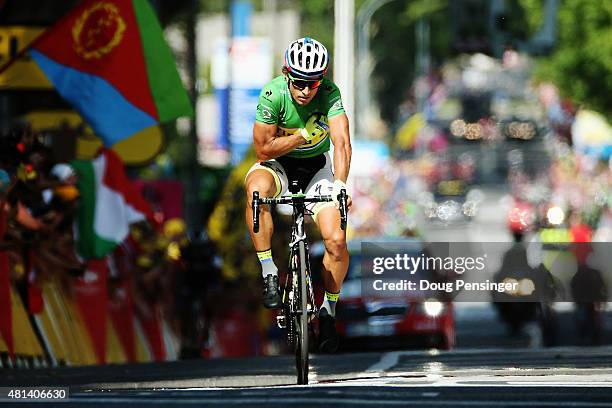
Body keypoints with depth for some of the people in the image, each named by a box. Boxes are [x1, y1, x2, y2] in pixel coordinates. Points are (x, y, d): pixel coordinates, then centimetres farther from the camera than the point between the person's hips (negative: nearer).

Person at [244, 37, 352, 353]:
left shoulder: (329, 93, -23)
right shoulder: (273, 94, -24)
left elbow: (341, 141, -34)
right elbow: (264, 149, -20)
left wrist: (340, 183, -48)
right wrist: (305, 134, -25)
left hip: (316, 167, 1)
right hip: (279, 164, -1)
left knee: (337, 241, -16)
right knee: (256, 188, -37)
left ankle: (328, 309, 10)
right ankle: (269, 274, -28)